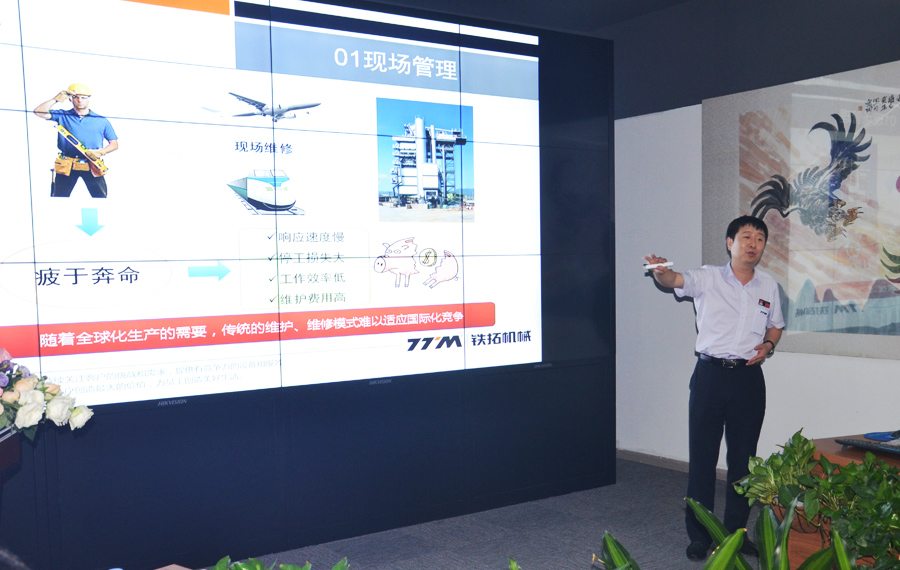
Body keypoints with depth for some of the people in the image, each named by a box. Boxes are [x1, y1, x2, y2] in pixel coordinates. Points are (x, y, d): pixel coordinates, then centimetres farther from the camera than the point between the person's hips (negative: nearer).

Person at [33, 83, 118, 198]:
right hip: (66, 166, 0)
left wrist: (101, 152, -7)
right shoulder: (62, 116, 10)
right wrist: (56, 99, -8)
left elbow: (114, 144, 11)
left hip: (92, 166, 0)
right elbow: (39, 112, -1)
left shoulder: (101, 121, 11)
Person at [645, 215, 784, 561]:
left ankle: (737, 531, 26)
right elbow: (674, 281, -22)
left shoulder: (769, 286, 9)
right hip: (710, 374, -3)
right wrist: (660, 271, -45)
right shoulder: (707, 278, -3)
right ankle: (699, 535, 14)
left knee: (743, 458, 11)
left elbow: (775, 326, 21)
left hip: (749, 378, 3)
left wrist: (768, 345, -1)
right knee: (702, 457, 2)